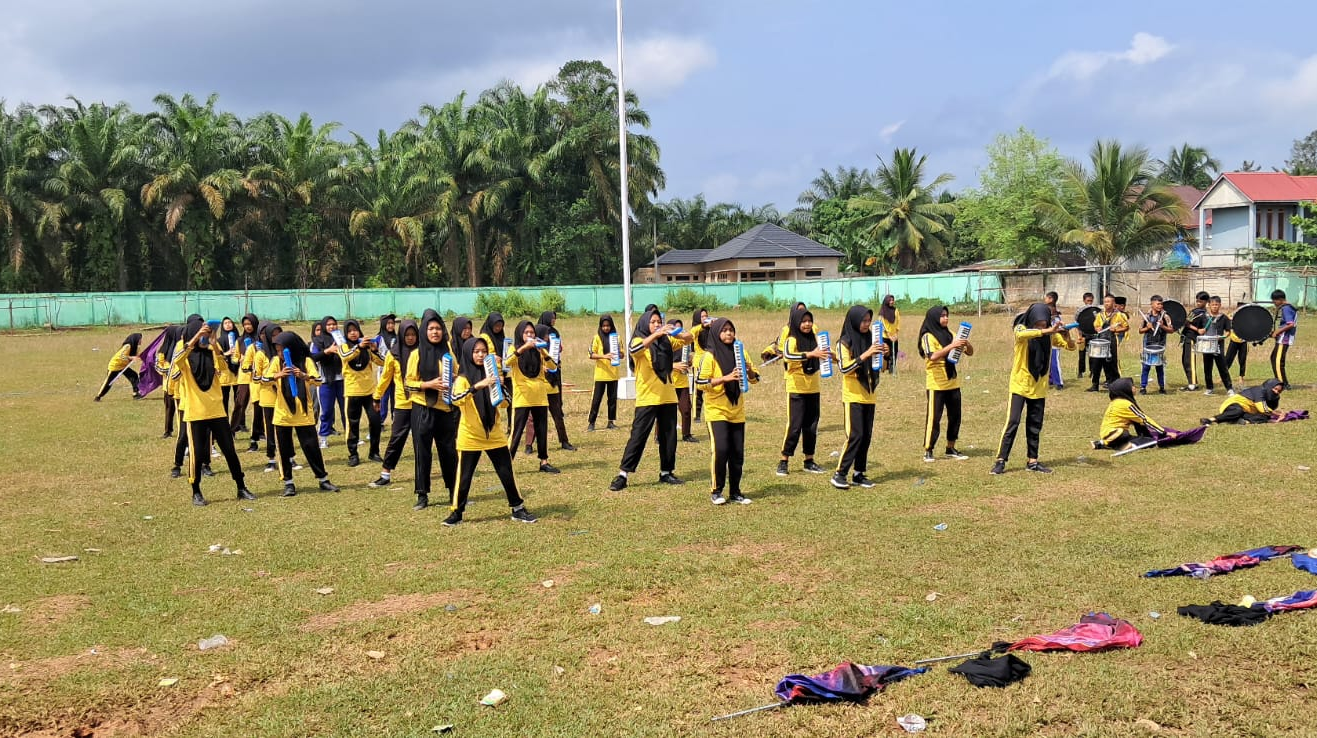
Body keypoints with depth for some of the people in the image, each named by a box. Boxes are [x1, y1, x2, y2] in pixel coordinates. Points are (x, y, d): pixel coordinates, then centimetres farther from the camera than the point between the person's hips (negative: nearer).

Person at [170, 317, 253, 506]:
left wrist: (216, 348, -28)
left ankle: (241, 488, 14)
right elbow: (178, 360, -26)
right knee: (197, 453, 1)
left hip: (217, 410, 3)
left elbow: (224, 368, -11)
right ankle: (196, 493, 15)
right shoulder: (185, 355, -2)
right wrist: (196, 338, -35)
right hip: (196, 412, -3)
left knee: (229, 450, 6)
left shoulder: (211, 351, 7)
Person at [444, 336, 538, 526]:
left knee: (507, 473, 5)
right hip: (470, 437, -4)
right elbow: (455, 400, -27)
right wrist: (477, 386, -38)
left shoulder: (490, 376, 7)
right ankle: (456, 512, 16)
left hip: (494, 434, 4)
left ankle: (518, 509, 16)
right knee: (464, 477, 2)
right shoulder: (463, 379, -7)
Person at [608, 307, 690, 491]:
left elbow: (689, 338, 17)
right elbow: (634, 349, -29)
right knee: (638, 436, -6)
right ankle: (622, 475, -2)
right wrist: (656, 334, -38)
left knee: (669, 436, 10)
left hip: (668, 397, 6)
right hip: (647, 398, -5)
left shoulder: (665, 341, 10)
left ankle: (666, 472, 21)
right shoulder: (639, 341, -5)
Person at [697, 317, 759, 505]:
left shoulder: (740, 353, 7)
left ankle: (735, 492, 17)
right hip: (717, 410, -5)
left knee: (737, 453, 6)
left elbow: (754, 379, 10)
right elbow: (700, 382, -15)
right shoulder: (710, 356, -7)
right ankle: (717, 491, 1)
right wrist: (725, 378, -25)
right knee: (720, 450, -14)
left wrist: (749, 370, -13)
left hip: (737, 411, 5)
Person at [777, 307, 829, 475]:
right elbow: (787, 356, -32)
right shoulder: (791, 340, -11)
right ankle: (784, 461, 4)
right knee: (794, 426, -6)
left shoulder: (814, 339, 7)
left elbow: (820, 360, 20)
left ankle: (809, 461, 20)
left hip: (813, 389, 6)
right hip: (796, 389, -6)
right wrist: (810, 354, -41)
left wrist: (827, 356, -2)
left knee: (811, 426, 10)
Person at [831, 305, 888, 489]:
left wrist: (884, 354, -6)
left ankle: (859, 474, 14)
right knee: (855, 435, -11)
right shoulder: (844, 343, -8)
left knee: (866, 436, 6)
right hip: (853, 396, -6)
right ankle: (839, 474, -5)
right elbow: (844, 368, -20)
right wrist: (865, 354, -26)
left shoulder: (869, 339, 9)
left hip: (869, 395, 6)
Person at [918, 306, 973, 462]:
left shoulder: (950, 334, 11)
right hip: (936, 384, -6)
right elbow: (932, 356, -24)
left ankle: (951, 449, 20)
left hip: (953, 383, 6)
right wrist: (952, 345, -29)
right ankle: (928, 451, 2)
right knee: (934, 417, -4)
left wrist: (967, 343, -12)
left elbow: (970, 352, 9)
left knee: (955, 416, 9)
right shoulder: (928, 336, -8)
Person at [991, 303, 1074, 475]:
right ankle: (1001, 461, -6)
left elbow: (1071, 347, -1)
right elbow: (1020, 334, -37)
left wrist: (1067, 337, -24)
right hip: (1020, 385, -4)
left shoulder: (1050, 334, 0)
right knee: (1013, 422, -9)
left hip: (1039, 387, 4)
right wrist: (1046, 331, -44)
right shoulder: (1022, 328, -13)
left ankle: (1032, 462, 18)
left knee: (1035, 426, 9)